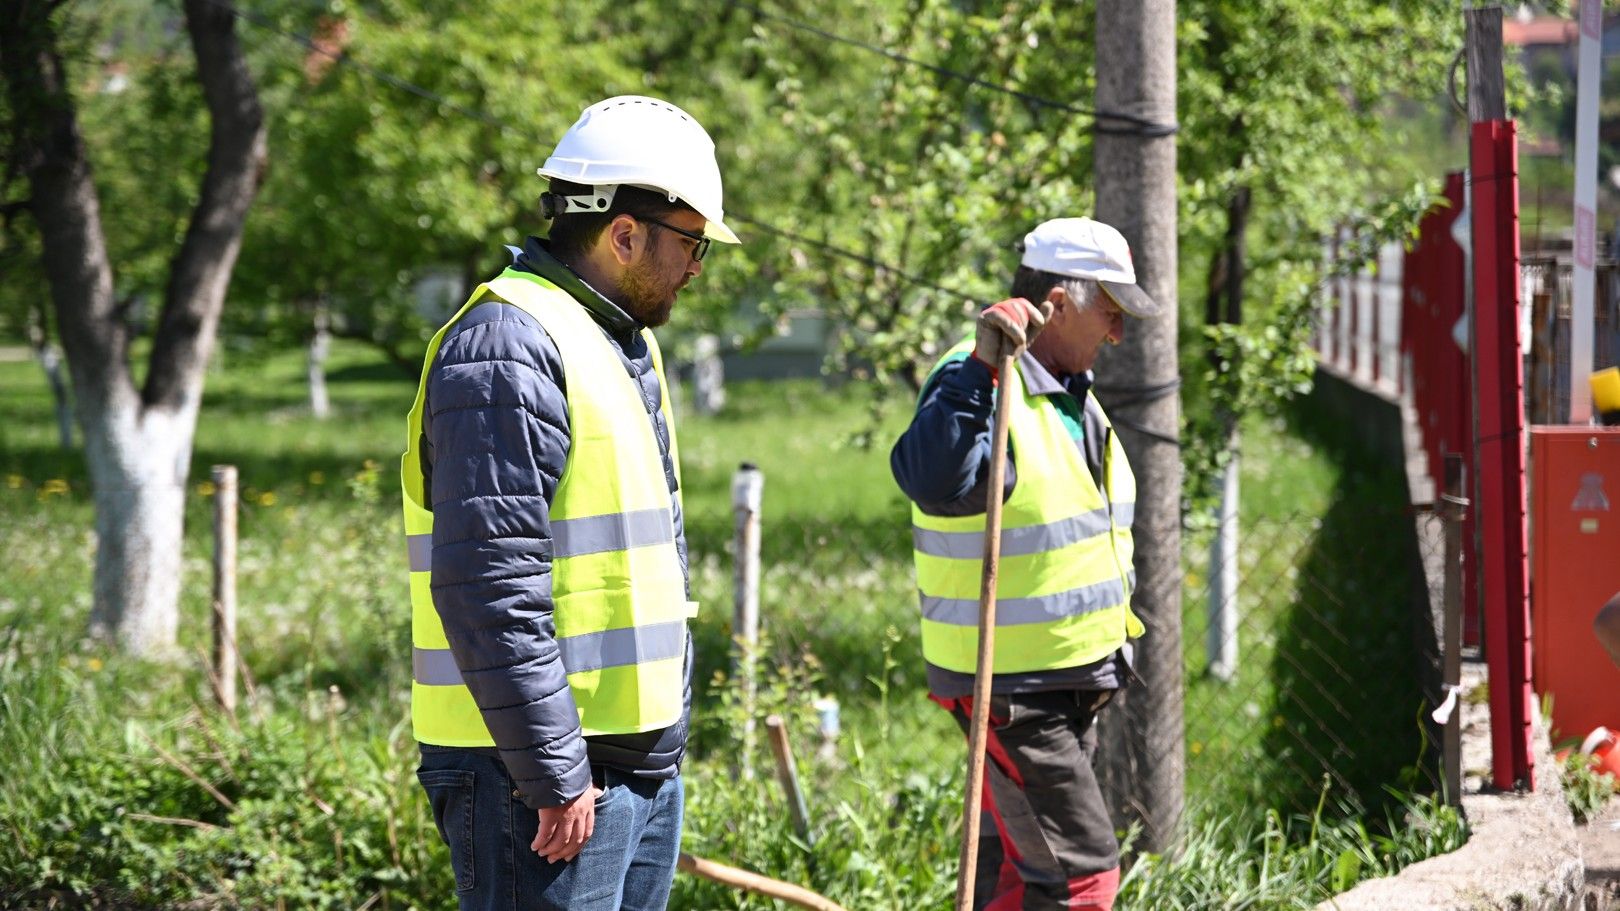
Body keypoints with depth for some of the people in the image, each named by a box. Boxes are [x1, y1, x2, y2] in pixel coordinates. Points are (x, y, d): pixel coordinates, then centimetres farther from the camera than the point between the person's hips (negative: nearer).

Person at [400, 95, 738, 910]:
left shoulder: (627, 345, 18)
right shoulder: (508, 346, -15)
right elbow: (491, 590, -22)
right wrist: (555, 775, -22)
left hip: (643, 764, 10)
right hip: (547, 769, -10)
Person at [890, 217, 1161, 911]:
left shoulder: (1071, 391, 13)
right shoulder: (974, 383, -18)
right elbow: (934, 482, -40)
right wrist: (980, 367, -44)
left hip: (1070, 679, 10)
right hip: (1007, 687, -10)